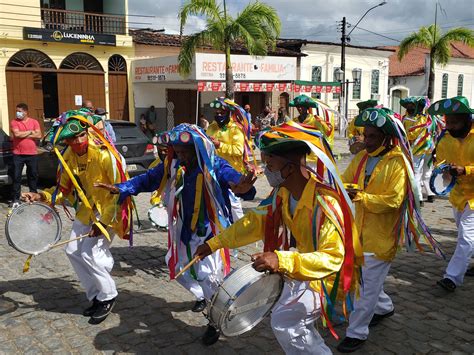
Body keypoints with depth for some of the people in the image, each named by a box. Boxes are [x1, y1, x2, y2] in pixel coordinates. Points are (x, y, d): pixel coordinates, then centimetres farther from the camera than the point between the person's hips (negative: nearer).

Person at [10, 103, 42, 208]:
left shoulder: (34, 122, 4)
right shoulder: (14, 122, 0)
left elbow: (39, 135, -8)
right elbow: (17, 134, -16)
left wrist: (23, 135, -11)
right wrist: (30, 132, -7)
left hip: (32, 154, 1)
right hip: (18, 154, -1)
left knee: (33, 175, 11)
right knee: (16, 177, -1)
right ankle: (16, 199, 5)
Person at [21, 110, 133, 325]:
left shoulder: (105, 155, -24)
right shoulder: (68, 158, -4)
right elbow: (64, 190, 7)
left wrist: (104, 222, -21)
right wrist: (41, 196, -11)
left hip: (109, 210, -7)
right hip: (86, 210, 7)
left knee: (90, 254, -14)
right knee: (73, 251, 6)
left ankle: (108, 296, 9)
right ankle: (96, 295, 21)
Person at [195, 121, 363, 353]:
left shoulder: (325, 203, -34)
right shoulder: (283, 192, -8)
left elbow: (332, 257, -39)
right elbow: (257, 220, 0)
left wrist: (282, 260, -51)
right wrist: (215, 243, -3)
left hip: (328, 275, -8)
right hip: (305, 263, 8)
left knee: (283, 321, -13)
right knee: (290, 318, 20)